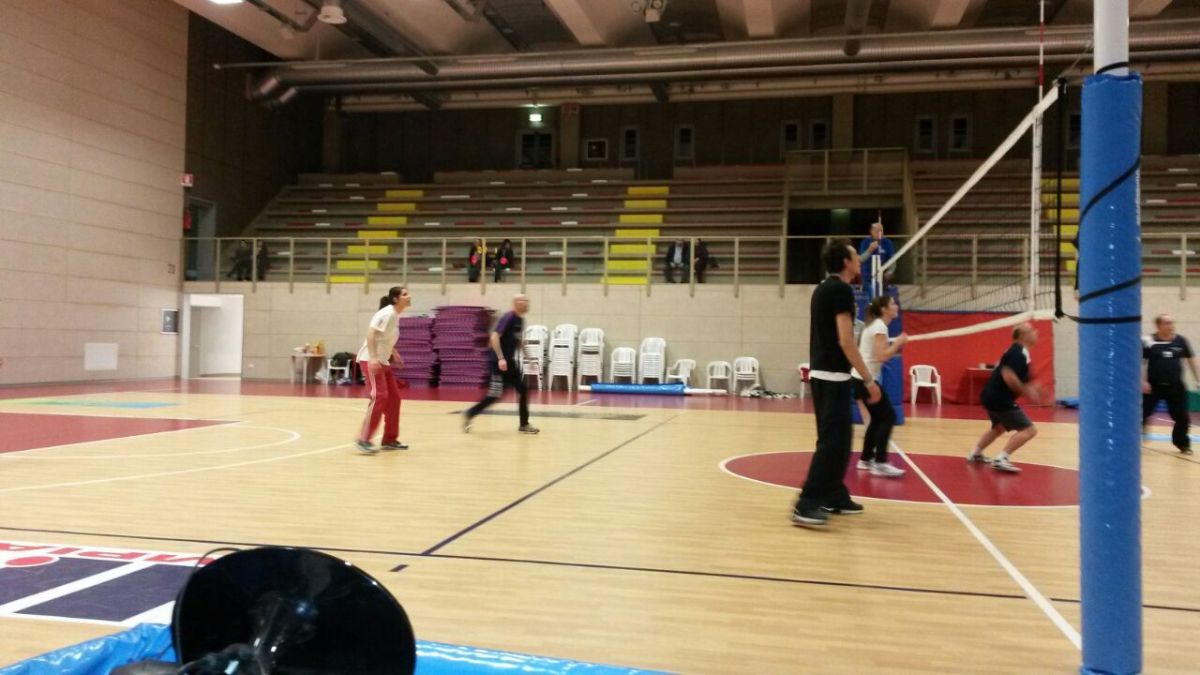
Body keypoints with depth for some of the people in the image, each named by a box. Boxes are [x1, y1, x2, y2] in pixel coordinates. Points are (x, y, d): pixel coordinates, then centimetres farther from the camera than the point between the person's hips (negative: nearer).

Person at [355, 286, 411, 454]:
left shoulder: (395, 315, 13)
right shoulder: (387, 313, -15)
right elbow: (371, 332, -25)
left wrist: (393, 352, 15)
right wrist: (372, 357, -31)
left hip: (382, 361, 10)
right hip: (370, 360, -10)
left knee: (394, 398, 9)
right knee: (379, 396, -18)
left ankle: (390, 439, 16)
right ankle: (364, 439, -15)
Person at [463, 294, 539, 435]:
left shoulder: (520, 320, 10)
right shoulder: (508, 317, -16)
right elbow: (494, 337, -24)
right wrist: (501, 358, -30)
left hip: (509, 361, 9)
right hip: (498, 360, -9)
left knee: (523, 390, 5)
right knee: (495, 395, -7)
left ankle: (524, 424, 12)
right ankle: (469, 415, 10)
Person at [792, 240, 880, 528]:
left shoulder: (823, 288, 15)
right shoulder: (841, 290, -13)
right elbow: (845, 340, -18)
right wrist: (869, 379, -16)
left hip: (820, 373, 10)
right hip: (833, 375, -10)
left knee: (836, 439, 16)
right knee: (832, 441, -10)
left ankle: (835, 497, 24)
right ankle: (806, 504, -13)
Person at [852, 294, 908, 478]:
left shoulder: (874, 325, 16)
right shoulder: (880, 326, -13)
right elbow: (882, 356, -22)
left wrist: (895, 349, 12)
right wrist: (898, 342, -12)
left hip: (860, 377, 10)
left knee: (878, 419, 14)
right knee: (888, 417, -9)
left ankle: (866, 460, 19)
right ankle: (880, 463, -11)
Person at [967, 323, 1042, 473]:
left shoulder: (1018, 352, 14)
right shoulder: (1018, 353, -17)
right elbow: (1008, 376, -30)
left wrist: (1031, 387, 12)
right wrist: (1027, 392, -22)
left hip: (993, 396, 11)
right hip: (999, 399, -11)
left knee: (999, 427, 33)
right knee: (1029, 430, -12)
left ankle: (976, 453, 44)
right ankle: (1001, 459, -17)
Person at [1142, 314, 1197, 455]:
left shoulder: (1181, 340, 2)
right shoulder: (1148, 341, -10)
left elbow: (1191, 359, 14)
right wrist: (1142, 381, -15)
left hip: (1176, 386, 4)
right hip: (1154, 386, -3)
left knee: (1182, 417, 8)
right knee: (1142, 414, -2)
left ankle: (1182, 444, 29)